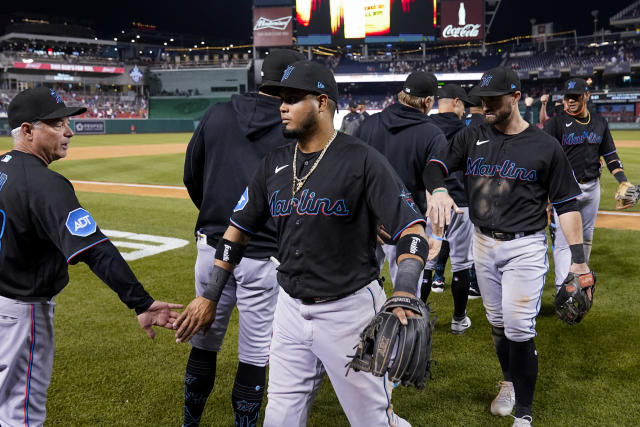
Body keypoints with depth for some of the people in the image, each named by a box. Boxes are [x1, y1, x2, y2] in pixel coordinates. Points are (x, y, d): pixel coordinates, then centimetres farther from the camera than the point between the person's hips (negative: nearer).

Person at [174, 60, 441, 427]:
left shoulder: (362, 160, -13)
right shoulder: (275, 163, 5)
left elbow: (412, 228, -18)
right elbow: (238, 228, 12)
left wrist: (404, 297, -33)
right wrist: (210, 296, 9)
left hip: (350, 310, -5)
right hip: (291, 309, 6)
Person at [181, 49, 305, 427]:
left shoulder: (216, 115, 1)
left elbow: (192, 179, 10)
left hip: (213, 249, 4)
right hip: (265, 257, -3)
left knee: (204, 342, 19)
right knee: (255, 354, 9)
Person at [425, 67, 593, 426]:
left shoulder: (546, 147, -6)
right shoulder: (472, 138, 3)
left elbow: (566, 204, -3)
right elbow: (436, 166, -3)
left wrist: (578, 258, -9)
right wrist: (440, 190, -28)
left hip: (525, 247, -4)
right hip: (483, 244, 4)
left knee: (519, 328, -8)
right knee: (498, 323, 15)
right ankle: (510, 381, 39)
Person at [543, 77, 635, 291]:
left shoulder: (600, 122, 7)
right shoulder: (556, 123, -8)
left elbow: (610, 155, 12)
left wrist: (623, 182, 0)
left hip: (592, 187, 5)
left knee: (586, 237, 18)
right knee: (563, 240, -9)